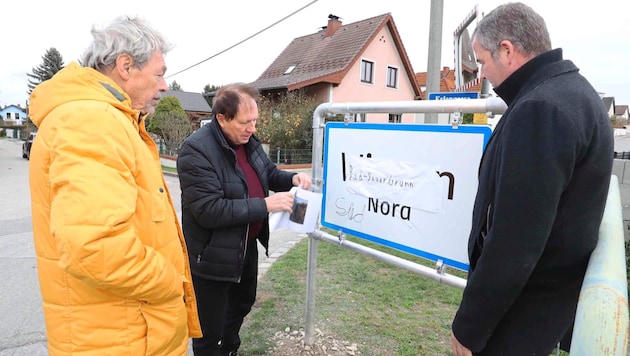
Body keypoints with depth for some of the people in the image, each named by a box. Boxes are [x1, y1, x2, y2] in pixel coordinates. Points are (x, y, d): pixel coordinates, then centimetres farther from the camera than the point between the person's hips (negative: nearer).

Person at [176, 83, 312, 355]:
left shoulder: (248, 141, 0)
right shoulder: (196, 149, -25)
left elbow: (269, 174, 14)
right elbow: (209, 211, -31)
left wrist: (292, 179, -8)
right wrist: (265, 205, -32)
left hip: (247, 246, 9)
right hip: (213, 257, -8)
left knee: (243, 303, 30)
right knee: (210, 329, 10)